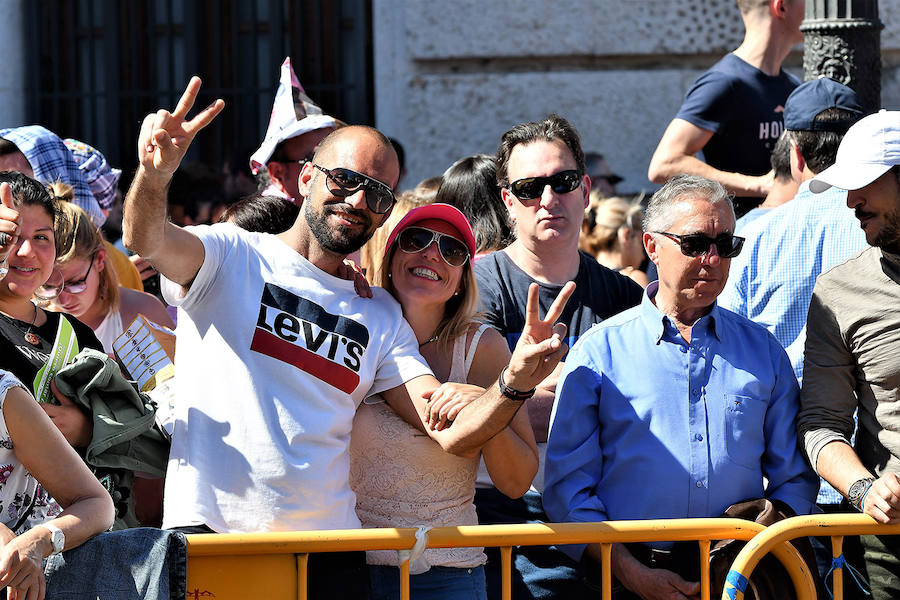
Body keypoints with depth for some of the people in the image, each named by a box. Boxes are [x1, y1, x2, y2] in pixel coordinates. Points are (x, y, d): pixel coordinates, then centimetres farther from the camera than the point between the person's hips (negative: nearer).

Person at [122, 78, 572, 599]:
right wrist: (154, 178, -39)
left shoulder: (380, 317, 16)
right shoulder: (232, 256, 5)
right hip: (210, 532, -4)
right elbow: (148, 242, -16)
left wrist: (515, 385, -14)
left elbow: (451, 432, 6)